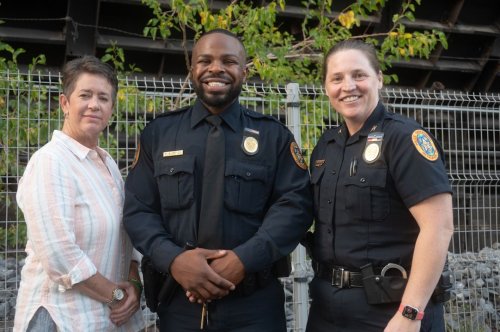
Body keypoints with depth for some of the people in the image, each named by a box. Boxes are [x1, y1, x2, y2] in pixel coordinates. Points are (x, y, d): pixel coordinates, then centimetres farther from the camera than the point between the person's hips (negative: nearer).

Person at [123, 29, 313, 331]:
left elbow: (295, 204, -5)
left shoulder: (273, 135, 4)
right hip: (179, 300, 1)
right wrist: (173, 259, -14)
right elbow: (136, 208, 3)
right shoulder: (159, 133, 6)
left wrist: (243, 260, -17)